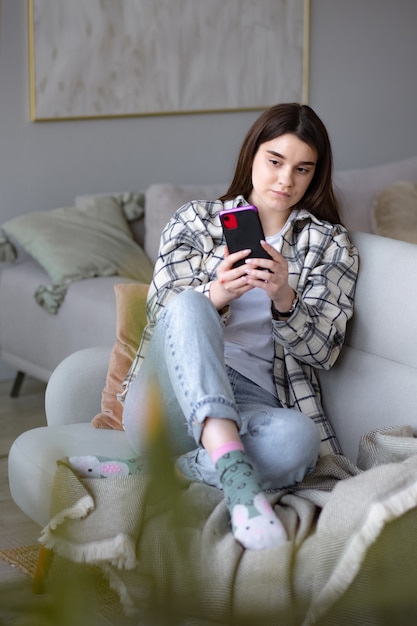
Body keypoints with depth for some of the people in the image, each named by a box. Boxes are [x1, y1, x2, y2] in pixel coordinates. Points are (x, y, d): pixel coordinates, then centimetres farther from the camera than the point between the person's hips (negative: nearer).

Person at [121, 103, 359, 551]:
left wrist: (284, 299, -16)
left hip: (251, 403, 1)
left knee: (299, 439, -36)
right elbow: (164, 310, 3)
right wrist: (216, 295, -20)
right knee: (189, 304, -33)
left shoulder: (330, 244, 17)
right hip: (171, 396, 0)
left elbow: (321, 351, 5)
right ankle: (232, 465, -48)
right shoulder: (195, 220, 16)